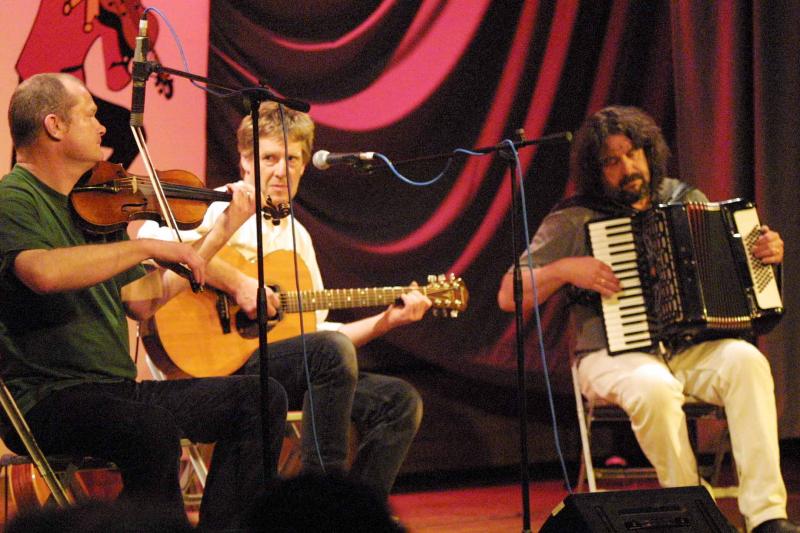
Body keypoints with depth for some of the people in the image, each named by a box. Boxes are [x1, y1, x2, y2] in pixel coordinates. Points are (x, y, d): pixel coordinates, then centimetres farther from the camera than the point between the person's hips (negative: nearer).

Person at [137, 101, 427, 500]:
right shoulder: (223, 210, -1)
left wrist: (388, 320, 11)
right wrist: (236, 283, -24)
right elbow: (151, 236, -24)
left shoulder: (297, 237, 23)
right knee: (330, 350, -33)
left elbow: (317, 330, 23)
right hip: (224, 361, -8)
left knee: (400, 400, -8)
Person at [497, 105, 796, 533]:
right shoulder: (572, 221, 3)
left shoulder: (687, 200, 14)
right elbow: (509, 296, 1)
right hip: (615, 356, -3)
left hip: (693, 350, 3)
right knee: (654, 386, -37)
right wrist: (566, 270, -14)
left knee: (745, 361, -29)